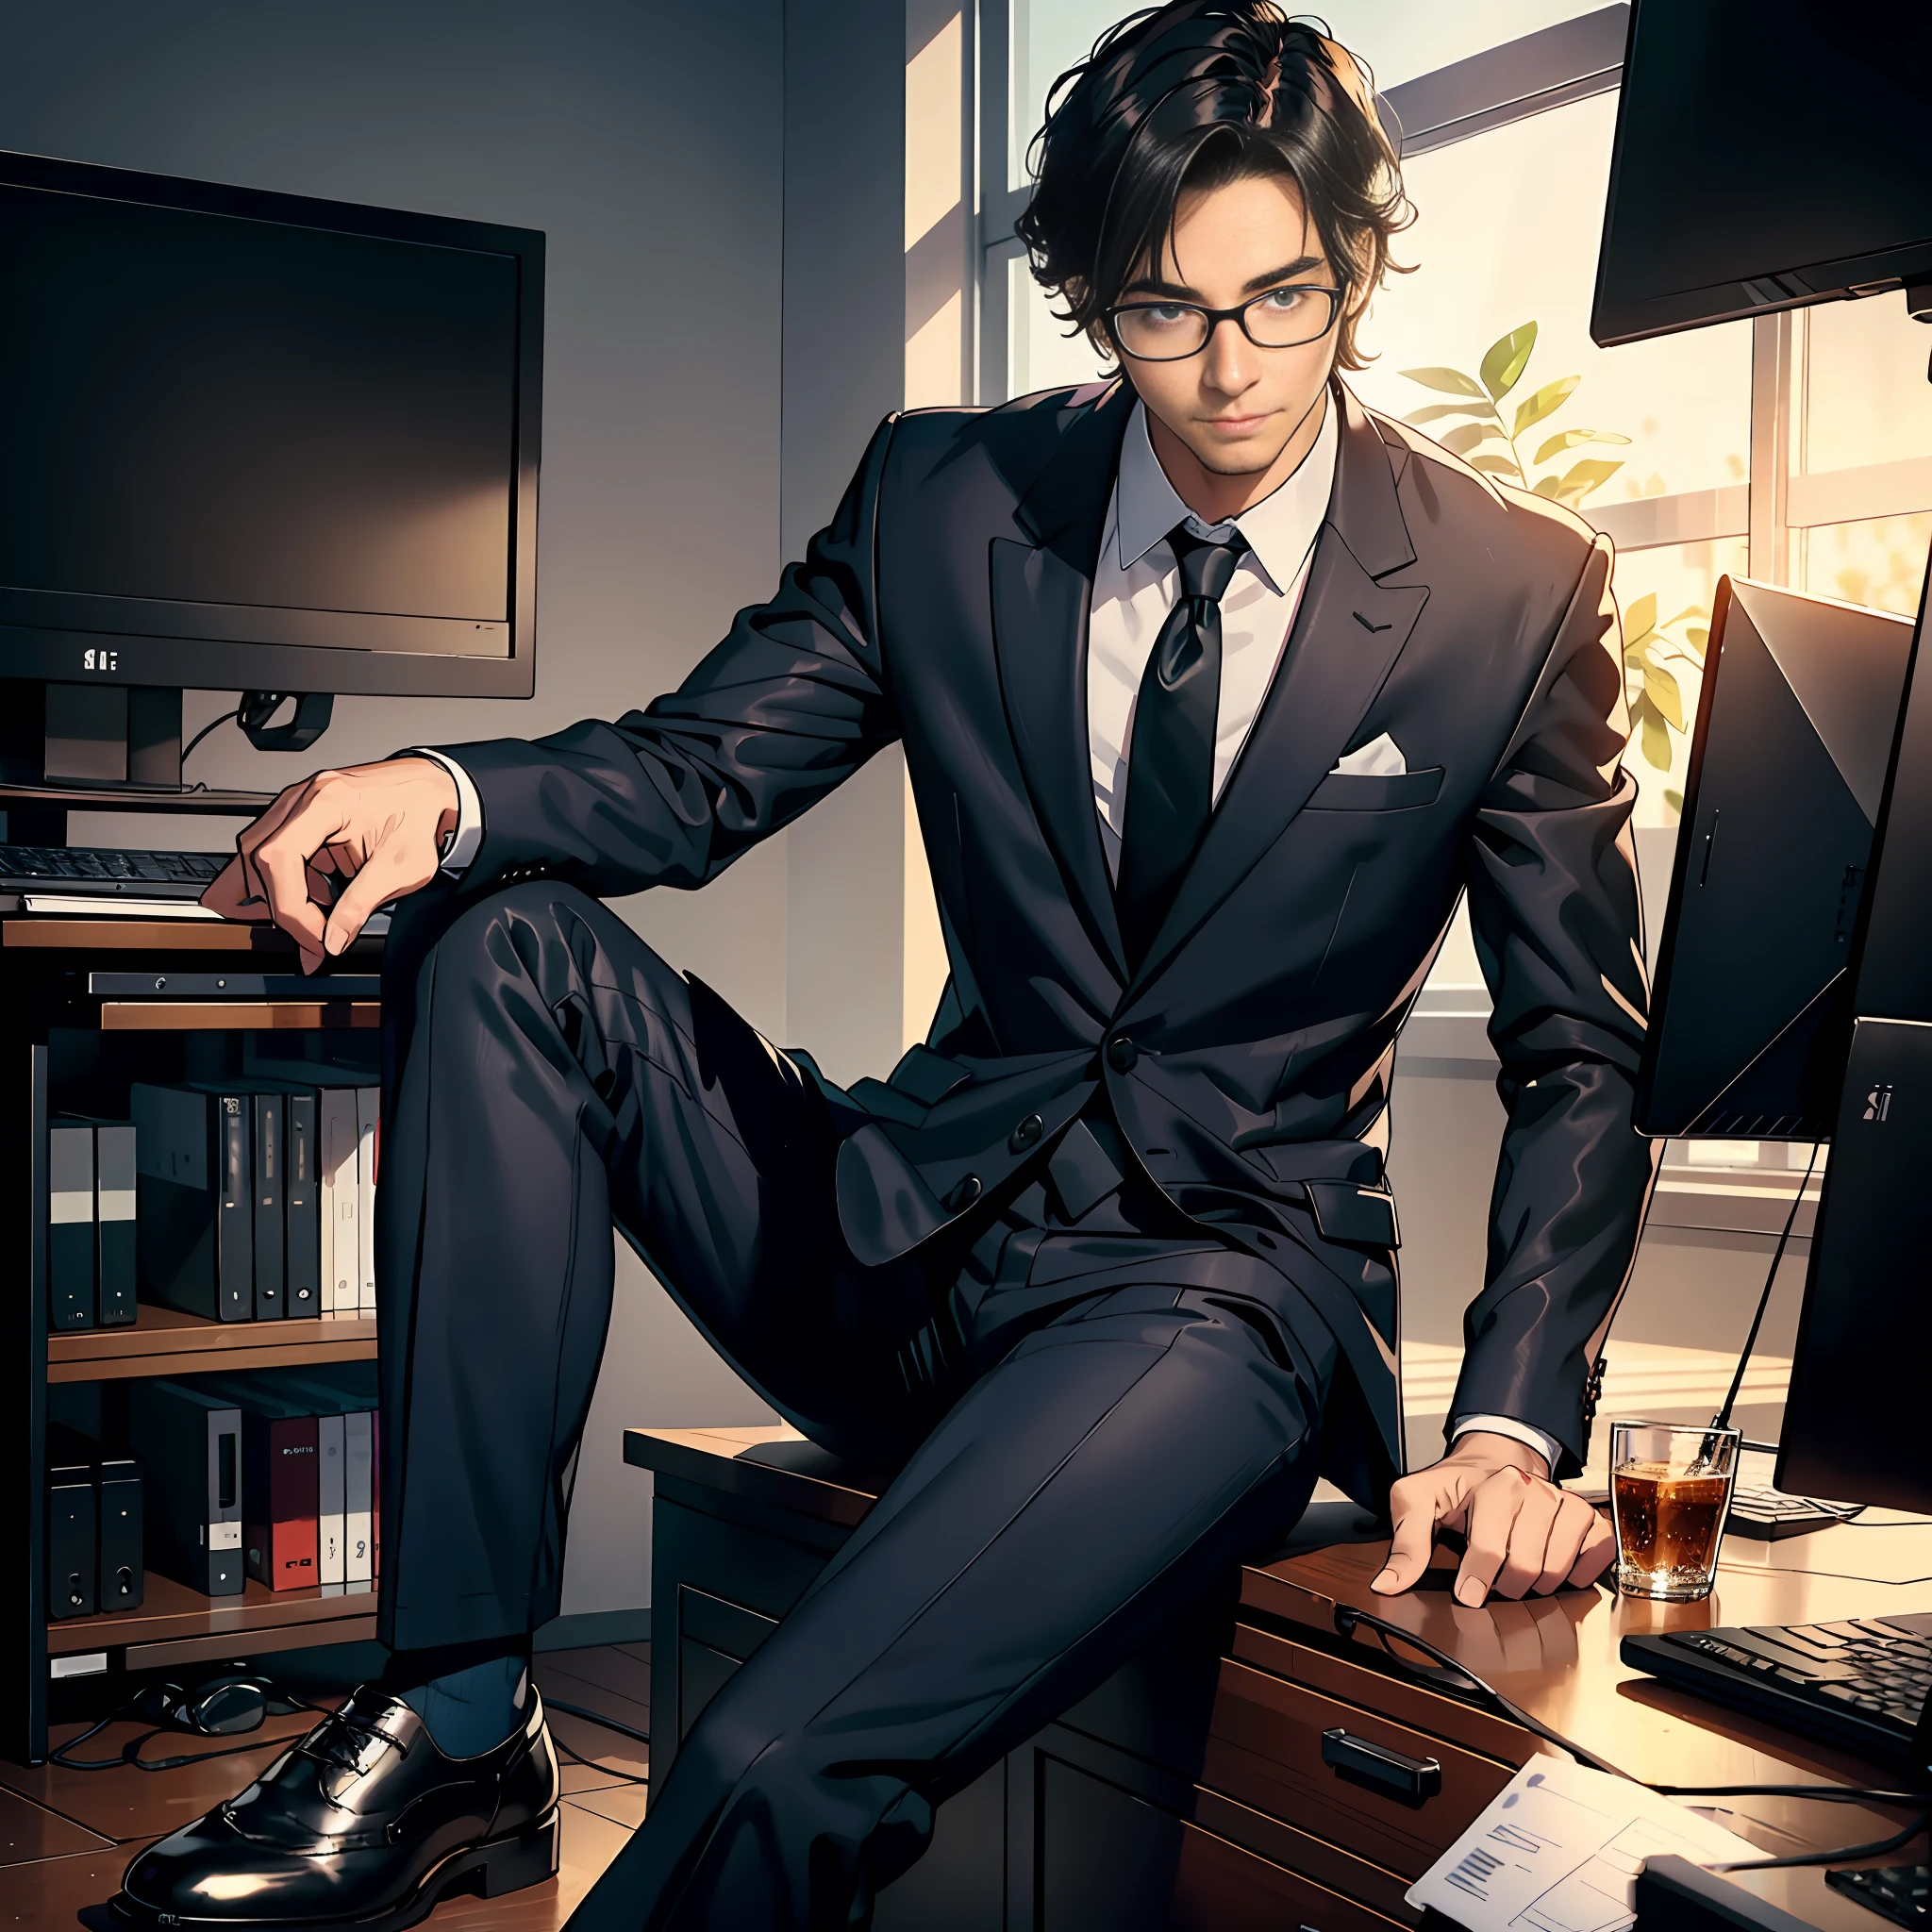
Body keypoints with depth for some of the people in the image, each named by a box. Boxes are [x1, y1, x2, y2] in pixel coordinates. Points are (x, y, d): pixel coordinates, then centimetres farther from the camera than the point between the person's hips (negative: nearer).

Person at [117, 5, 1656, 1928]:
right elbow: (701, 766, 3)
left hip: (1221, 1293, -5)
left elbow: (1582, 1054, -2)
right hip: (913, 1233, 5)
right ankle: (457, 1714, -15)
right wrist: (443, 795, -20)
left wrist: (1513, 1424, -17)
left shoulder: (1514, 593, -5)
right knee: (502, 941, -16)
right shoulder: (948, 498, 3)